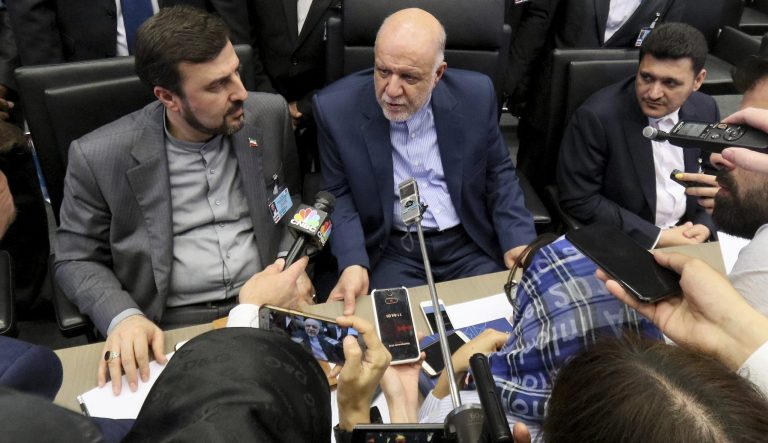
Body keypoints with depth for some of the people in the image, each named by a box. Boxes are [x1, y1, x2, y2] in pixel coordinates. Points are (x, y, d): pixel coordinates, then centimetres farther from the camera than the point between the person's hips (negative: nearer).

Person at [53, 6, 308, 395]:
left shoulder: (270, 115, -1)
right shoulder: (99, 156, -9)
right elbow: (76, 259, 2)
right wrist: (123, 317, -17)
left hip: (267, 307, 3)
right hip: (171, 327, -2)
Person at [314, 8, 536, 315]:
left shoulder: (475, 95, -7)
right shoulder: (337, 108, -12)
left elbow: (498, 173, 5)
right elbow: (338, 195, -3)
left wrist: (518, 242, -9)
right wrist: (353, 263, -20)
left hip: (470, 243, 2)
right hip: (390, 251, -1)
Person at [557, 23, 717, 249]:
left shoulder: (706, 110, -1)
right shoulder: (596, 116, -19)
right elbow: (579, 201, -18)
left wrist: (705, 224, -7)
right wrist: (655, 237, -17)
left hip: (687, 238, 3)